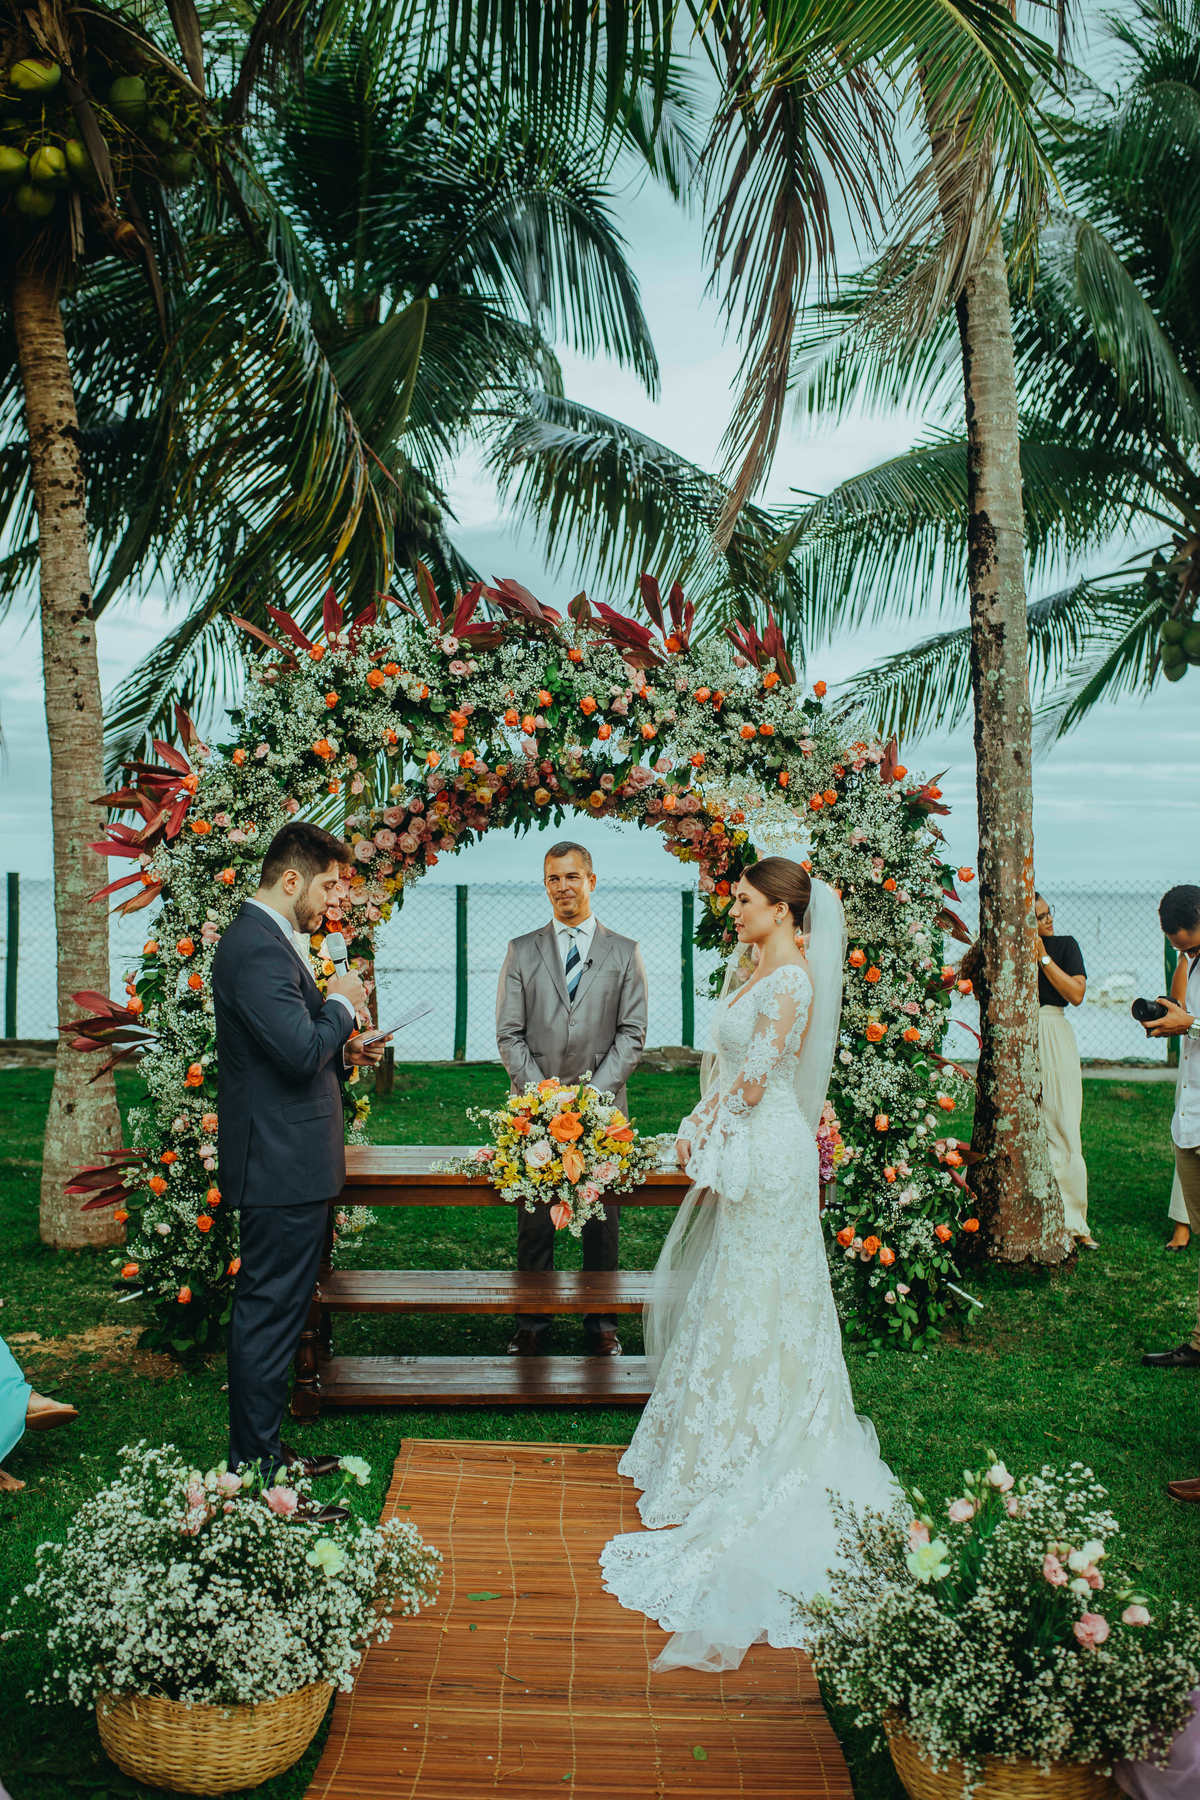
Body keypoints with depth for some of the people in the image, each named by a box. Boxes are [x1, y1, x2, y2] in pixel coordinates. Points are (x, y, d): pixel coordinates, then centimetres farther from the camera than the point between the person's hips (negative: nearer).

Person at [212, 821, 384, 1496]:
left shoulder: (266, 939, 15)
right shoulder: (260, 948, -20)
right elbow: (301, 1050, -27)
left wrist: (342, 1052, 10)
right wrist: (342, 1004, -11)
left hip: (283, 1160, 11)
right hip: (283, 1163, -11)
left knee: (272, 1310, 18)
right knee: (270, 1314, -3)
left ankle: (261, 1452, 29)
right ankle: (257, 1473, 6)